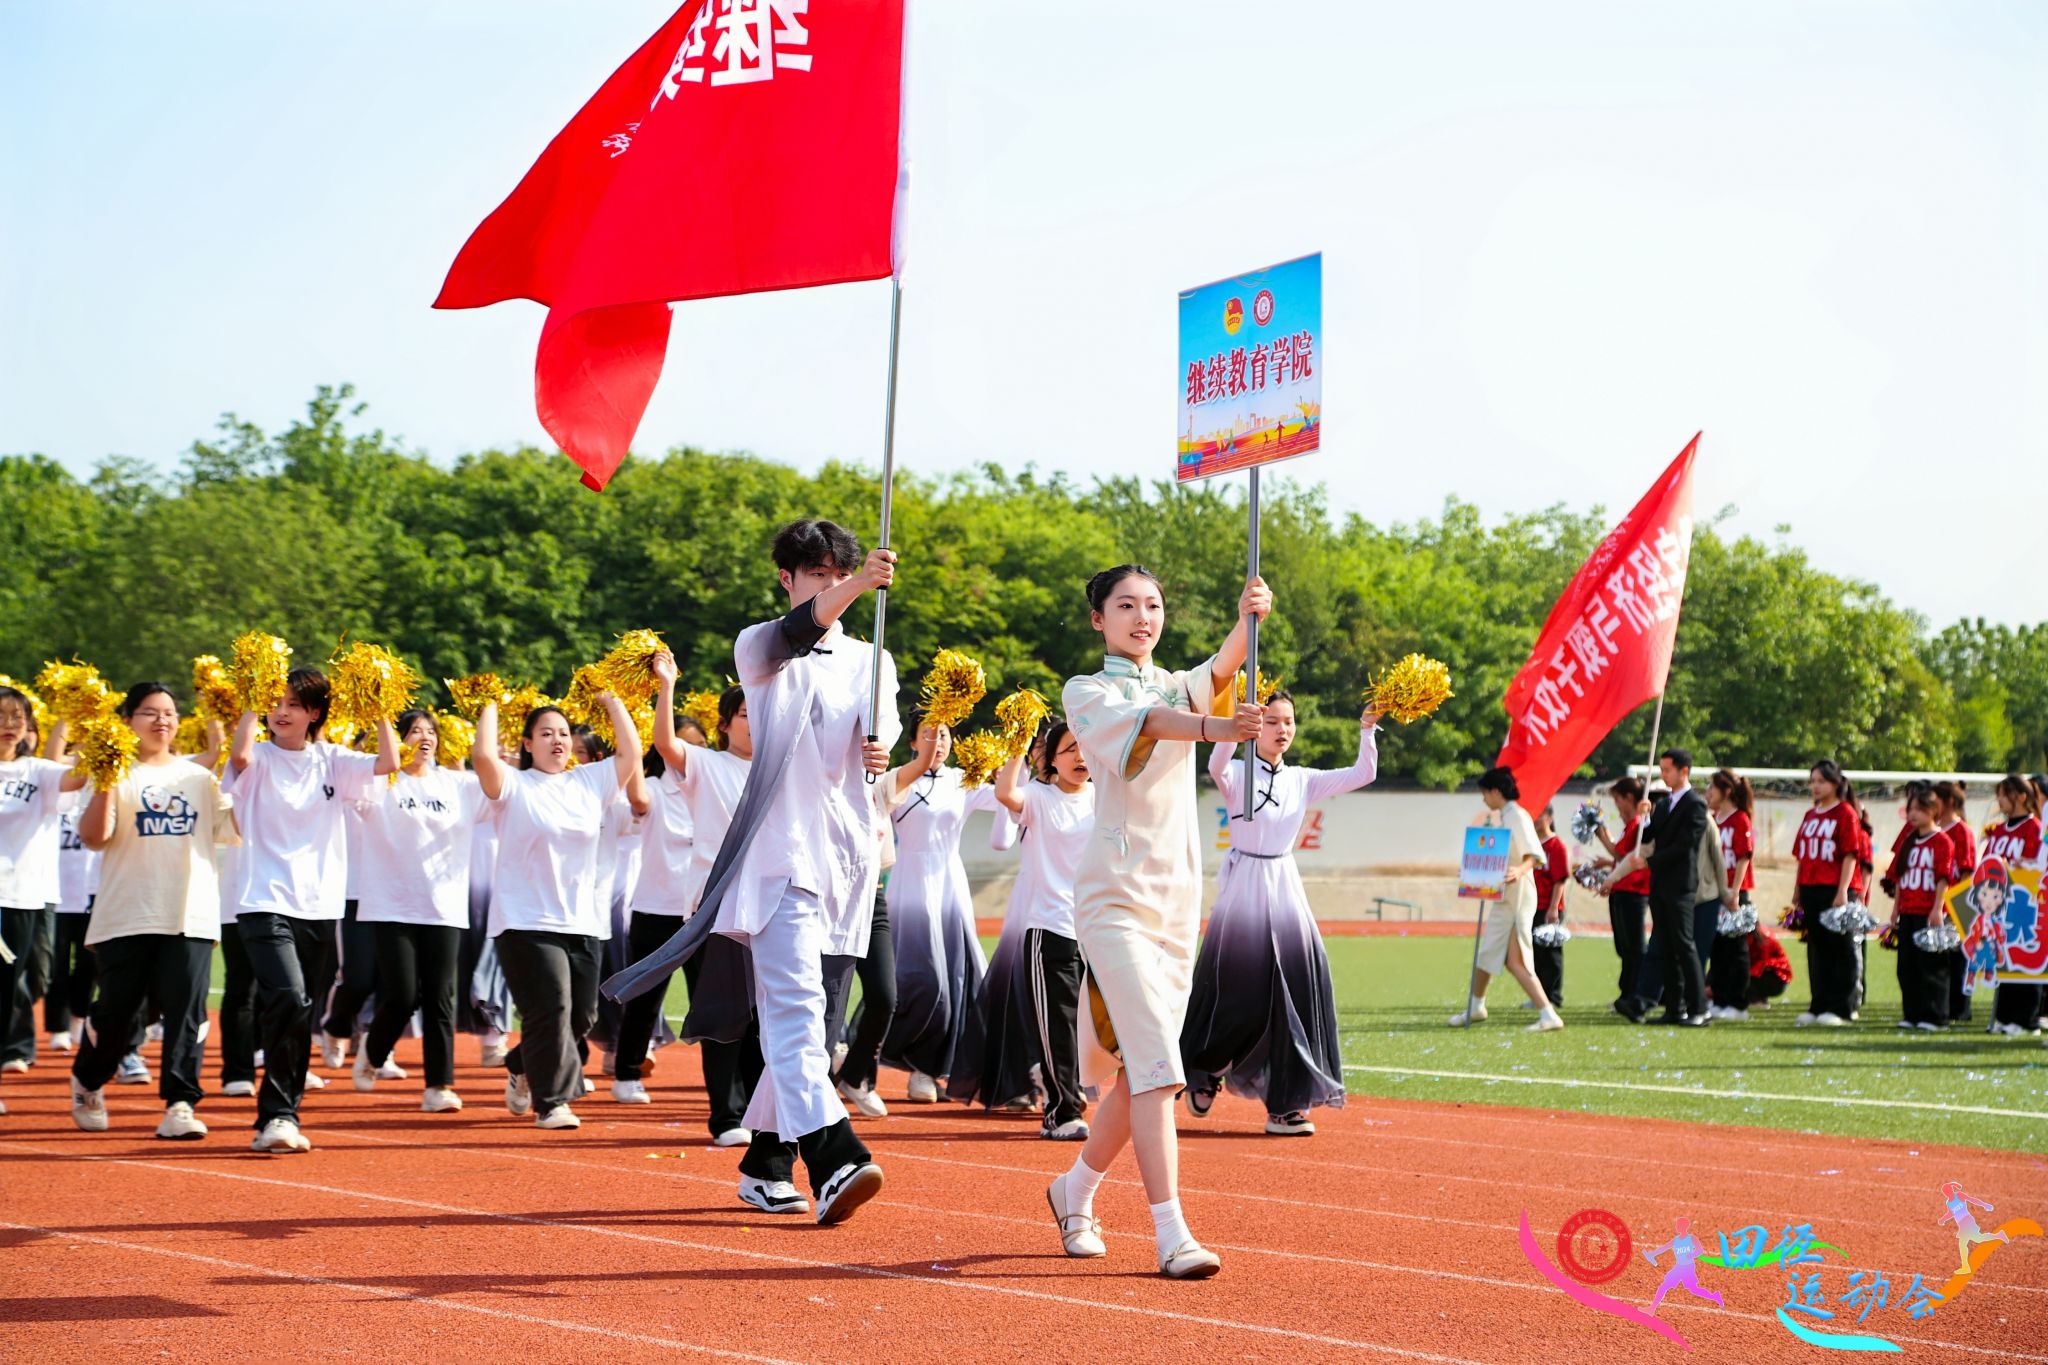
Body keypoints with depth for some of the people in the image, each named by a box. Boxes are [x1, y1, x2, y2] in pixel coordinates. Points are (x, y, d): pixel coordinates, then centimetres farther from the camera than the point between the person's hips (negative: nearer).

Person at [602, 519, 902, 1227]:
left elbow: (884, 727, -2)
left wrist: (880, 749, -27)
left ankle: (765, 1163, 21)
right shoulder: (759, 648, 4)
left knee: (801, 1011, 10)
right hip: (782, 849, -5)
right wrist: (855, 588, -38)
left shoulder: (872, 661, 17)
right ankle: (832, 1162, -31)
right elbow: (794, 634, -20)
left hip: (849, 853, 5)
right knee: (796, 1001, -19)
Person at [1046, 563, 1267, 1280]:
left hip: (1179, 897, 6)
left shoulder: (1180, 686, 15)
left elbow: (1219, 672, -10)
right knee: (1152, 1061, -17)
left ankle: (1075, 1192, 32)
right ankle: (1172, 1236, -19)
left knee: (1137, 1071, 11)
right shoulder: (1087, 693, 0)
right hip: (1115, 894, -6)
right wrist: (1216, 727, -44)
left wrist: (1247, 620, -33)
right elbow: (1142, 721, -23)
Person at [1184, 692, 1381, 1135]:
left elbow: (1362, 774, 2)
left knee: (1294, 992, -4)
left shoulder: (1302, 780, 9)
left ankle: (1286, 1105, 1)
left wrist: (1368, 731, -12)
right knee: (1235, 996, 1)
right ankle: (1203, 1073, 29)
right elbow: (1217, 766, -29)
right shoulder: (1237, 775, -4)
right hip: (1242, 889, -4)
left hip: (1284, 888, 4)